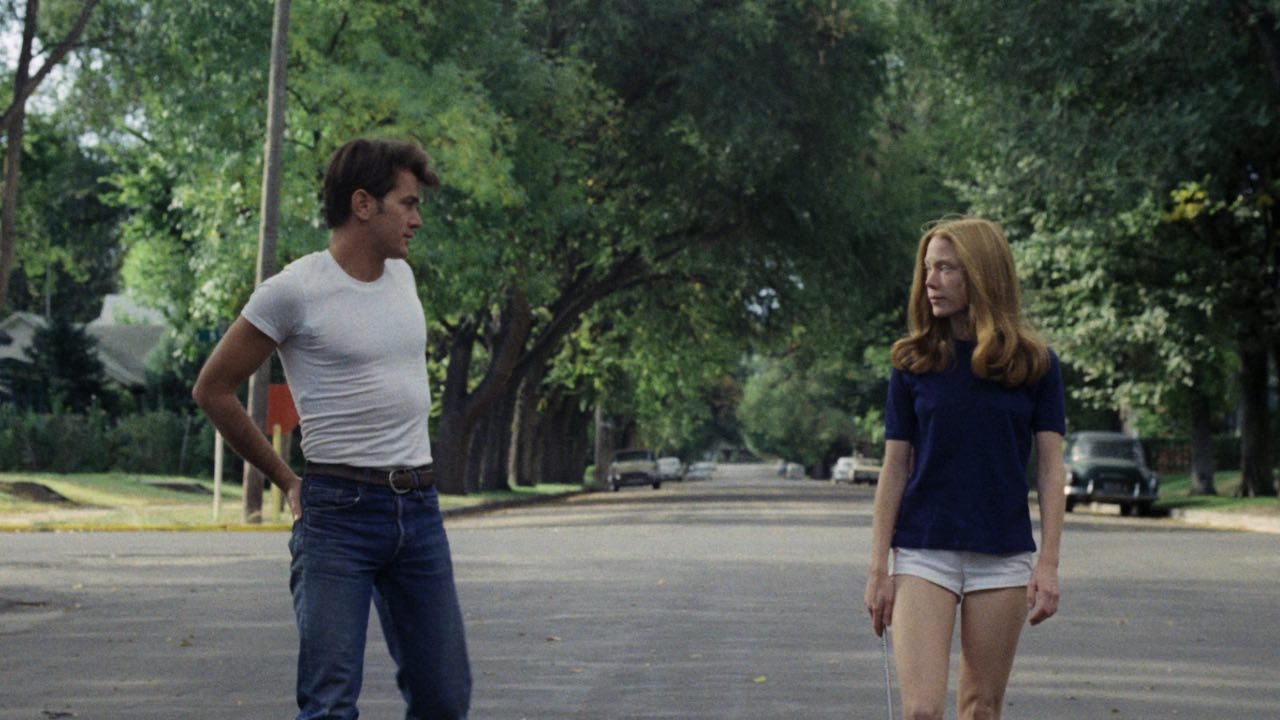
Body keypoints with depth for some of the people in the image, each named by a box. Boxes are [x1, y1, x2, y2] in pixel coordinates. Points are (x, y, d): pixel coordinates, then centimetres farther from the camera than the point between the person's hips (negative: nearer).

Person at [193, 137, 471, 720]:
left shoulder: (402, 275, 11)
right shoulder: (294, 291, -9)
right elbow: (214, 389, -1)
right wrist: (286, 480, 2)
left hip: (419, 508, 6)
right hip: (339, 513, -6)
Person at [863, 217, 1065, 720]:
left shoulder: (1034, 363, 1)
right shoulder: (913, 364, 3)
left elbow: (1050, 468, 1)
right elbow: (895, 468, 4)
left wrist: (1048, 563, -7)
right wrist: (879, 568, -1)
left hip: (1003, 555, 0)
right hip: (923, 552, 0)